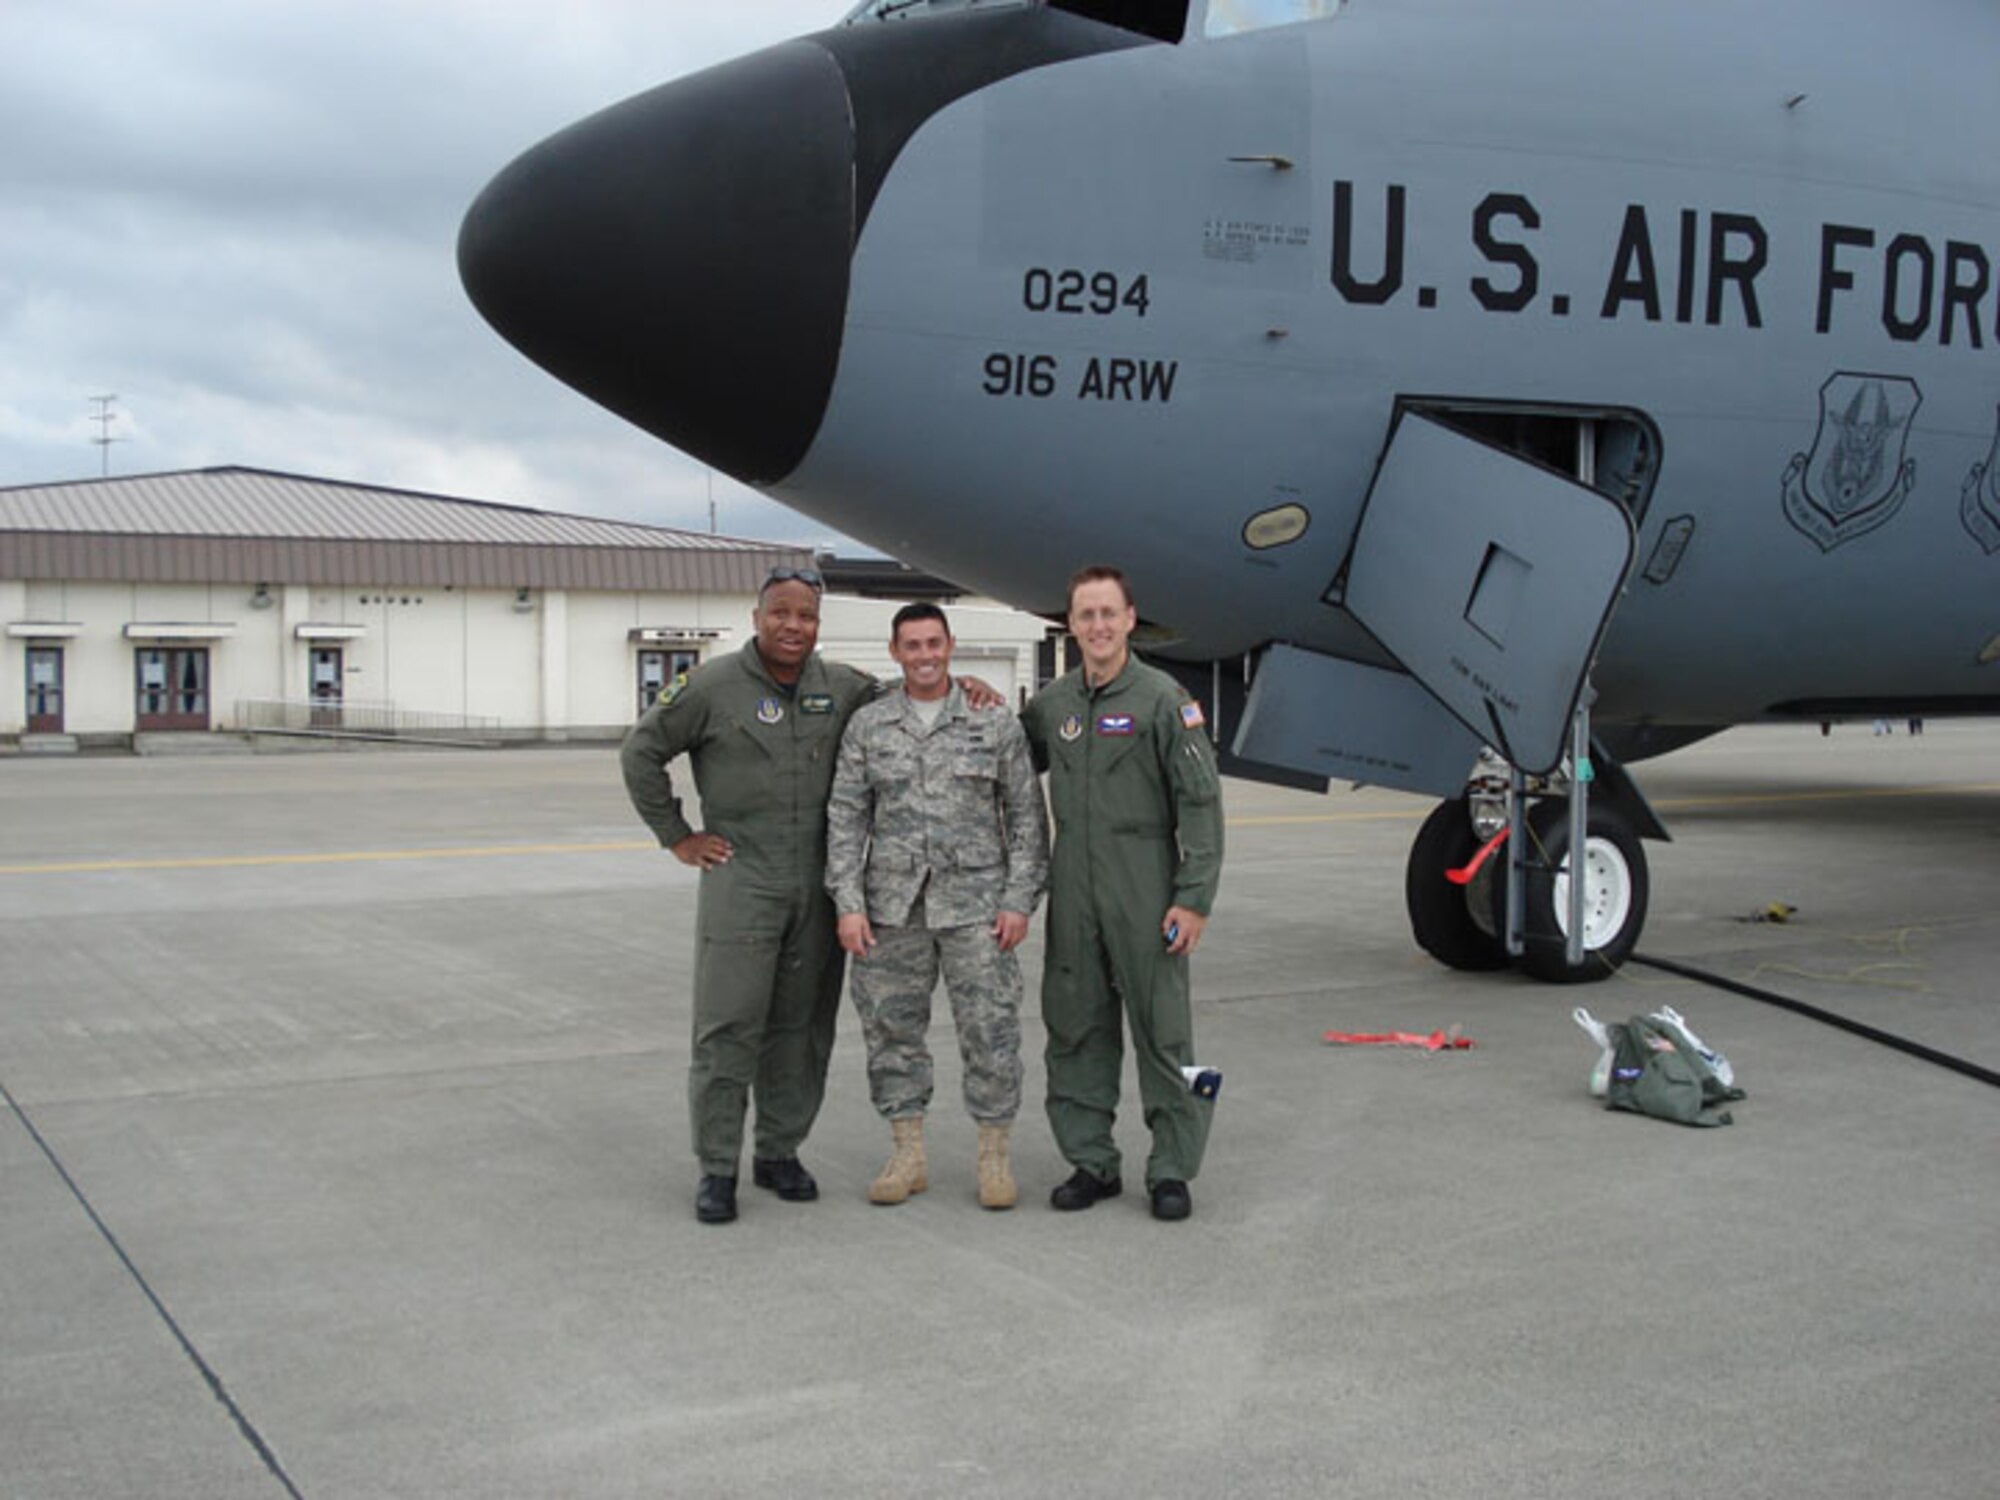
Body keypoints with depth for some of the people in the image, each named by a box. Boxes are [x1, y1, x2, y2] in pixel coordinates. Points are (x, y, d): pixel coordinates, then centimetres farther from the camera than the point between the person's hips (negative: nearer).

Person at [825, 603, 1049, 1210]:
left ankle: (994, 1157, 12)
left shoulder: (995, 723, 3)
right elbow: (845, 818, 5)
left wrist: (1019, 901, -4)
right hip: (891, 907, 2)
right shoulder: (867, 726, 6)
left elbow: (1027, 816, 3)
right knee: (892, 1028, 6)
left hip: (975, 904, -2)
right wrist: (848, 903, -3)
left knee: (991, 1029, -2)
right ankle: (908, 1155, 19)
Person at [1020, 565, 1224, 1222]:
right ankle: (1090, 1161, 20)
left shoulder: (1163, 699, -5)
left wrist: (1193, 899, -14)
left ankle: (1172, 1169, 9)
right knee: (1075, 1030, 9)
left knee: (1162, 1032, 0)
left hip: (1144, 893, -5)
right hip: (1072, 891, 5)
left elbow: (1200, 803, -8)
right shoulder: (1051, 704, 10)